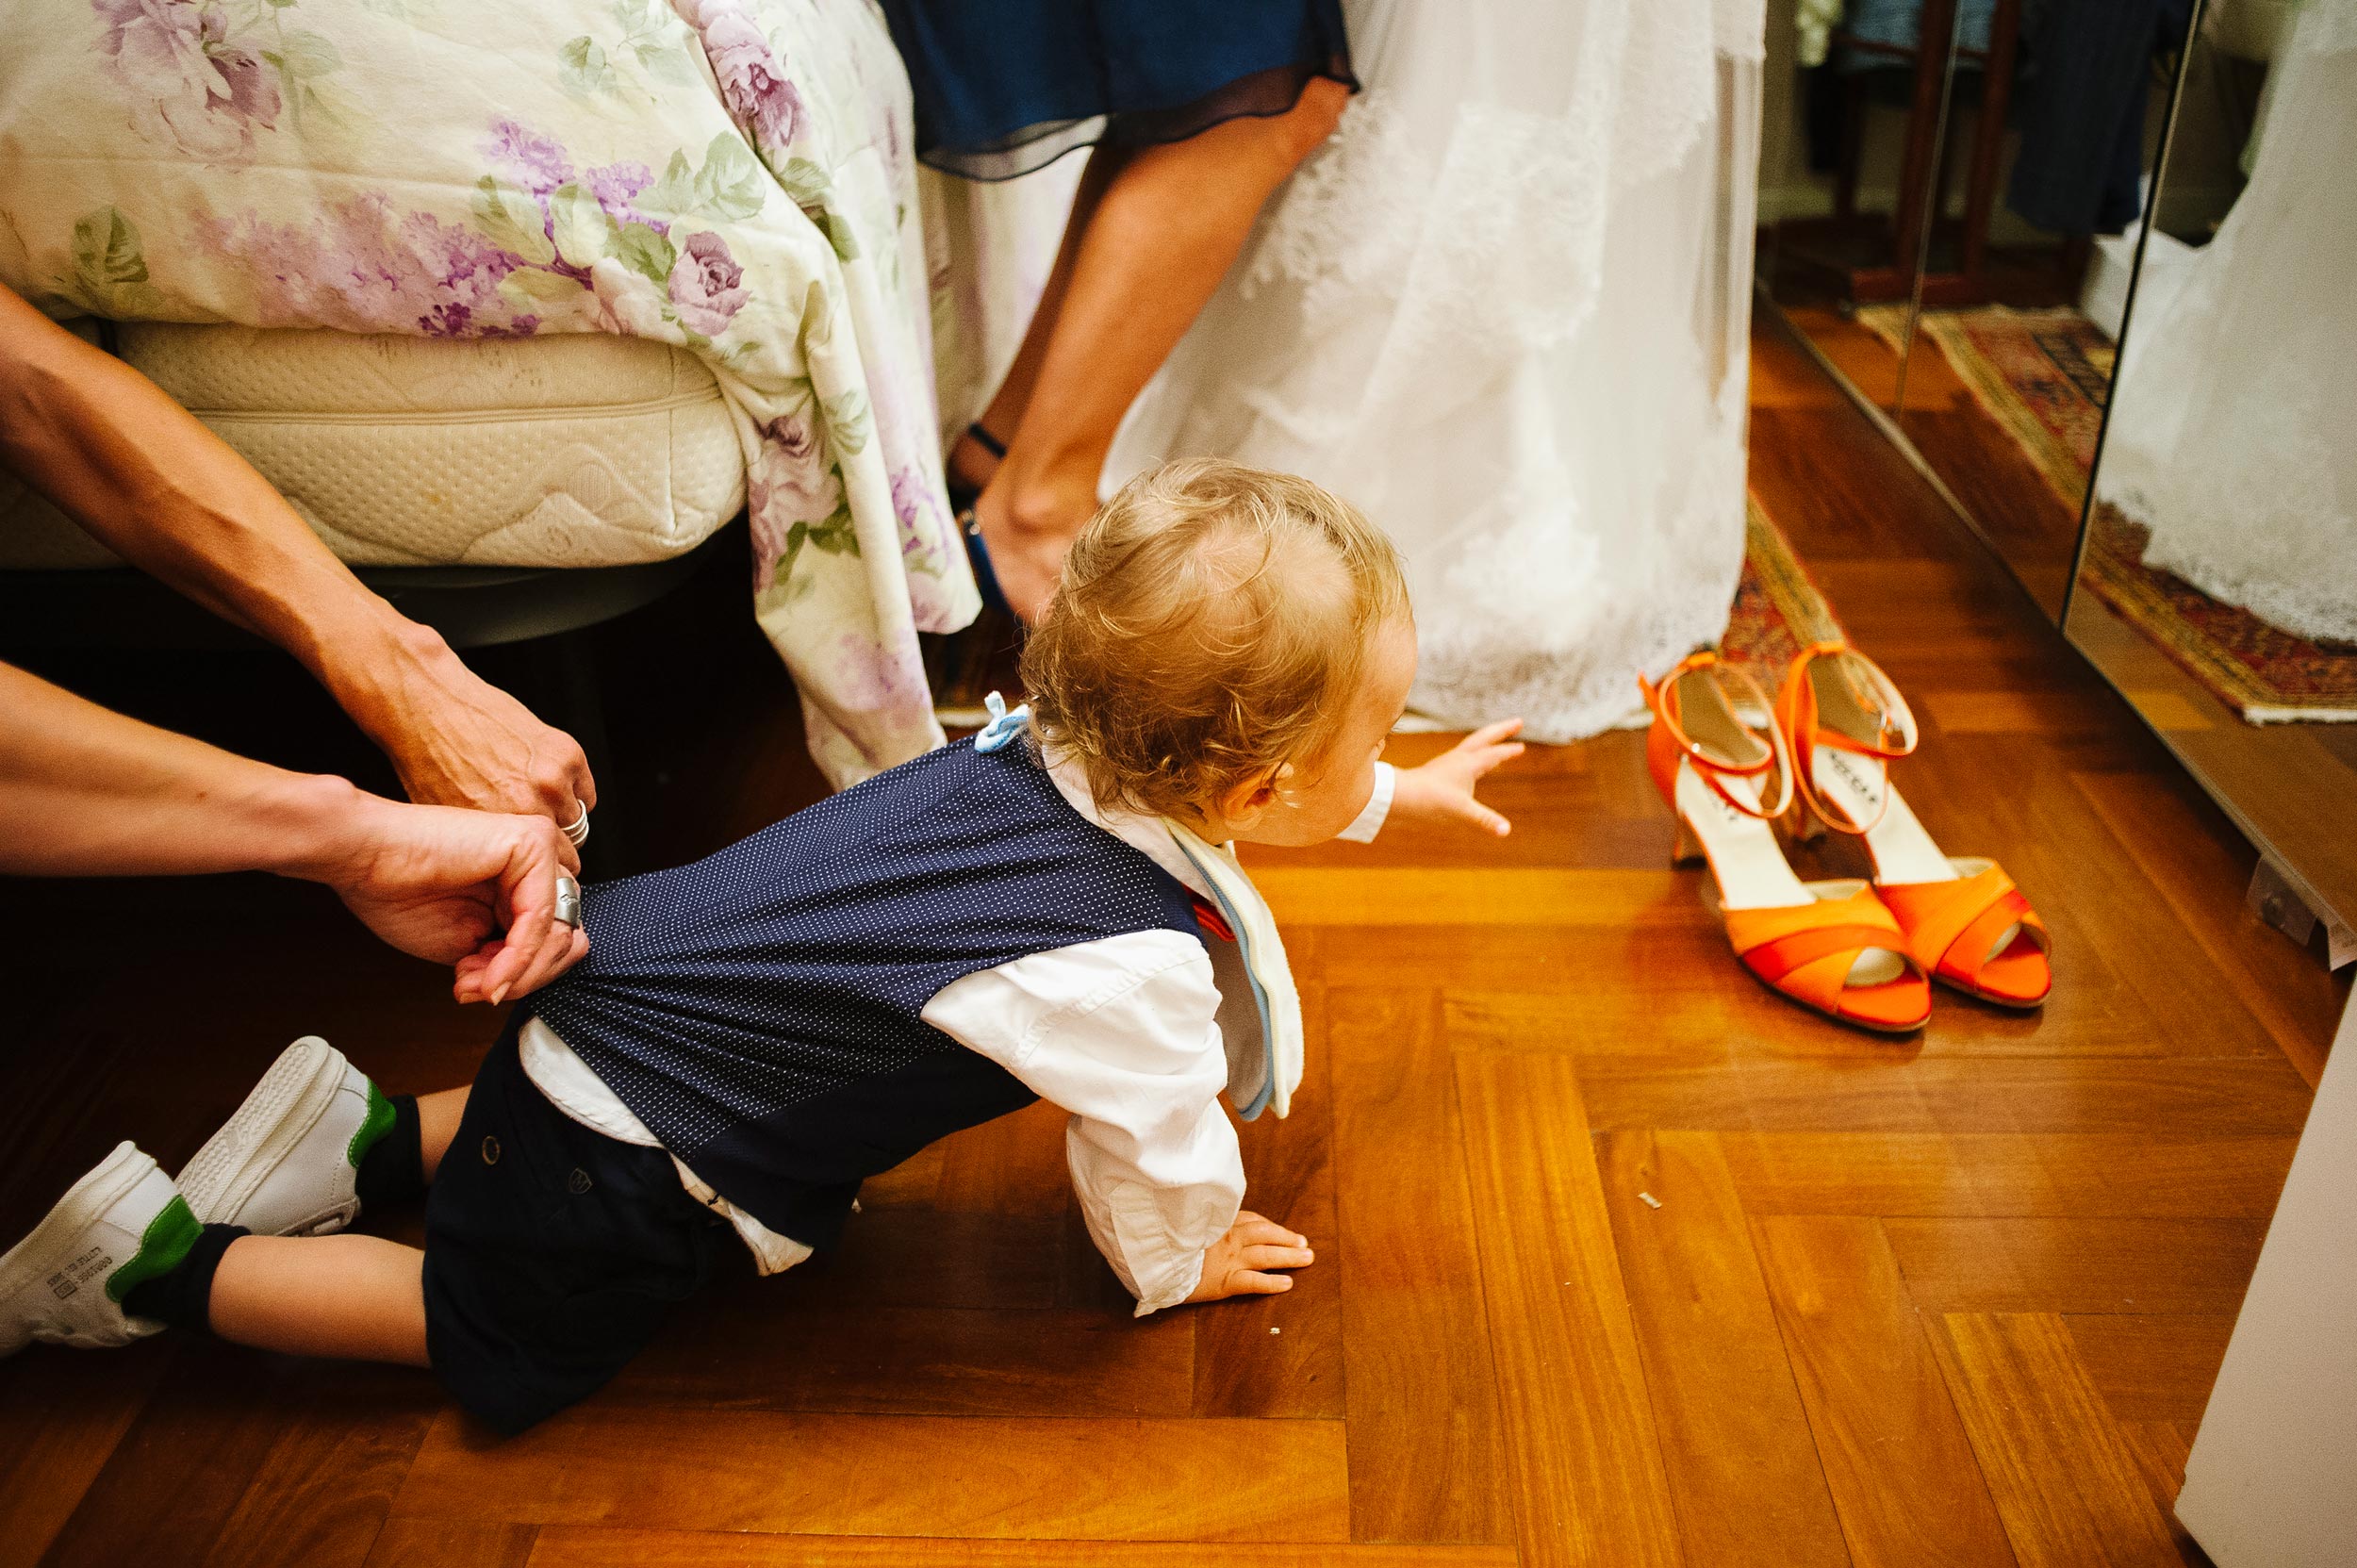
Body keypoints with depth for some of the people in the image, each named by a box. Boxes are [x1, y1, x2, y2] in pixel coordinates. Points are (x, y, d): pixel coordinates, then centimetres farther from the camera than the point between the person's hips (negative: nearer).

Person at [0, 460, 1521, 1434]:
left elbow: (1282, 789, 17)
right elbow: (1160, 1169, -9)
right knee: (492, 1345, 18)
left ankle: (377, 1135, 34)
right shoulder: (1136, 970, -28)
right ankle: (166, 1260, 21)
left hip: (627, 959, 7)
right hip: (604, 1186, -7)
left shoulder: (1071, 732, -6)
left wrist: (1407, 789, 31)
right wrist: (1186, 1264, 13)